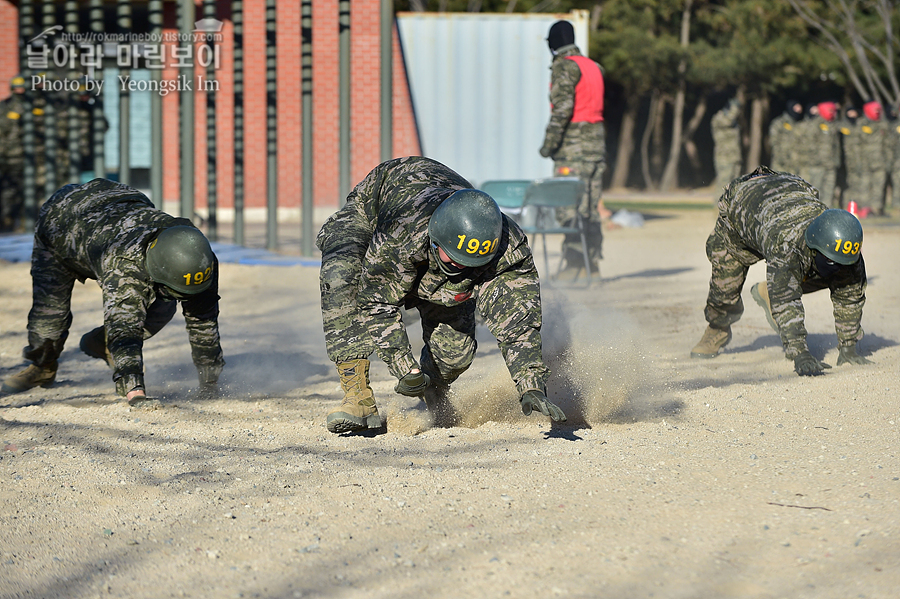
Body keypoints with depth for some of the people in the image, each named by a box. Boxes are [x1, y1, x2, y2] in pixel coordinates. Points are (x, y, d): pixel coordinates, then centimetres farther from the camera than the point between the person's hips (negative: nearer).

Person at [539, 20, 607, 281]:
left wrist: (550, 142, -17)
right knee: (592, 206, 10)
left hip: (573, 144, -8)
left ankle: (573, 263, -14)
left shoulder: (564, 66, -9)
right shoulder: (593, 67, 16)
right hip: (597, 142, 8)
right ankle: (593, 261, 11)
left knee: (569, 207, -9)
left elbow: (562, 107, -18)